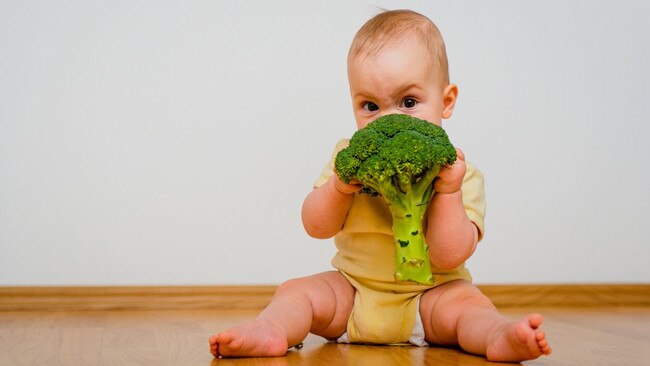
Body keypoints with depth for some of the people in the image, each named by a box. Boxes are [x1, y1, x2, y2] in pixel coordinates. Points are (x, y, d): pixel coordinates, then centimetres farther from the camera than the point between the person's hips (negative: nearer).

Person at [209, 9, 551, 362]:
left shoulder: (458, 173, -12)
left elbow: (448, 257, -18)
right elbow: (316, 227, -3)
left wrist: (447, 192, -29)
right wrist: (339, 187, -22)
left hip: (429, 294, -3)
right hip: (351, 288, 3)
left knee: (467, 302, -28)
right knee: (297, 291, -15)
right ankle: (269, 331, -39)